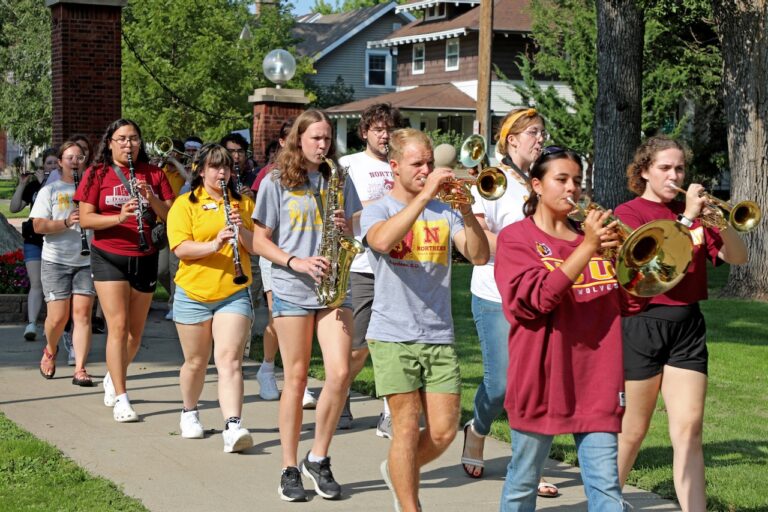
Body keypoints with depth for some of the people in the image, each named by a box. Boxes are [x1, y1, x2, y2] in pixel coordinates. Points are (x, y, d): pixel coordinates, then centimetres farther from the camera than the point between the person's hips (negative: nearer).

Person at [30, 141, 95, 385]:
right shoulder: (49, 190, 4)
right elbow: (38, 226, -4)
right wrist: (66, 222, -19)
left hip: (87, 261, 1)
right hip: (56, 262, -1)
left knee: (82, 313, -7)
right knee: (58, 317, -3)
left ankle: (80, 369, -4)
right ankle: (50, 351, 28)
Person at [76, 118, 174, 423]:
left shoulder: (154, 174, 5)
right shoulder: (97, 174, 0)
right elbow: (85, 219, -6)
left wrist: (151, 197, -18)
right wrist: (119, 217, -21)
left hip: (145, 259, 3)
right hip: (109, 257, -3)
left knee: (136, 330, 11)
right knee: (118, 326, -12)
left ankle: (113, 378, 36)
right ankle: (120, 399, -9)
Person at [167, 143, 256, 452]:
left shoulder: (243, 203, 11)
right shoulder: (184, 205, 2)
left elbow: (258, 247, 5)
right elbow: (180, 248, -10)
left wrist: (242, 230, -14)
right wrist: (213, 245, -26)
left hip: (234, 294, 0)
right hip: (193, 294, 0)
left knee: (229, 359, -14)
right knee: (196, 361, 12)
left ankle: (233, 427, -25)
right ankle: (189, 413, 37)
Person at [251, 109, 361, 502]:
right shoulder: (276, 182, 2)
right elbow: (260, 241, 1)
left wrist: (345, 227, -7)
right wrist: (296, 262, -15)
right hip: (292, 290, -2)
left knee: (340, 373, -10)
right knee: (296, 378, 1)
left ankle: (318, 459, 8)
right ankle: (290, 469, 11)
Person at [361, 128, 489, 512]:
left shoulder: (445, 213, 9)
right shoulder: (377, 210, 1)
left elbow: (480, 256, -4)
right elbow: (383, 240, -24)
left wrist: (466, 212, -18)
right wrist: (425, 195, -26)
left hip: (439, 336, 3)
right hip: (393, 336, -3)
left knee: (443, 432, 4)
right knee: (407, 427, -3)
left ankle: (398, 472, 32)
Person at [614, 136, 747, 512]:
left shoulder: (691, 210, 11)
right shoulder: (628, 213, -2)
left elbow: (737, 258, 2)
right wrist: (686, 219, -21)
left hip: (688, 325, 4)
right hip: (642, 325, -4)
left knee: (689, 430, -3)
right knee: (633, 431, 6)